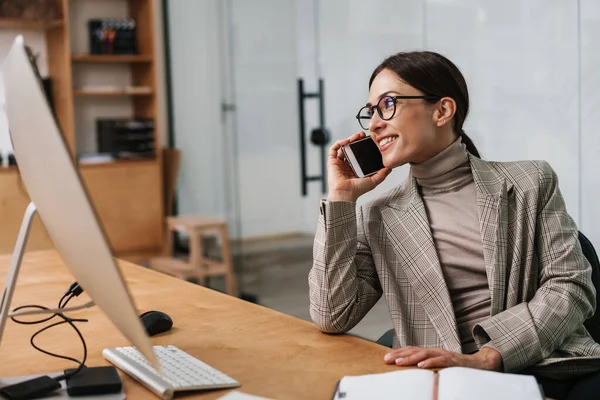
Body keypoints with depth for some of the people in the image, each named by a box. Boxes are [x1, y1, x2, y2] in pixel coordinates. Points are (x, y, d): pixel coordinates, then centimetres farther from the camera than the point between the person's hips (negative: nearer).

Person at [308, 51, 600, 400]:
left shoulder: (529, 182, 9)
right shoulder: (377, 218, 10)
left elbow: (572, 285, 1)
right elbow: (333, 318, 0)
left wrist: (483, 357, -14)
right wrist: (341, 197, 0)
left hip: (557, 368, 0)